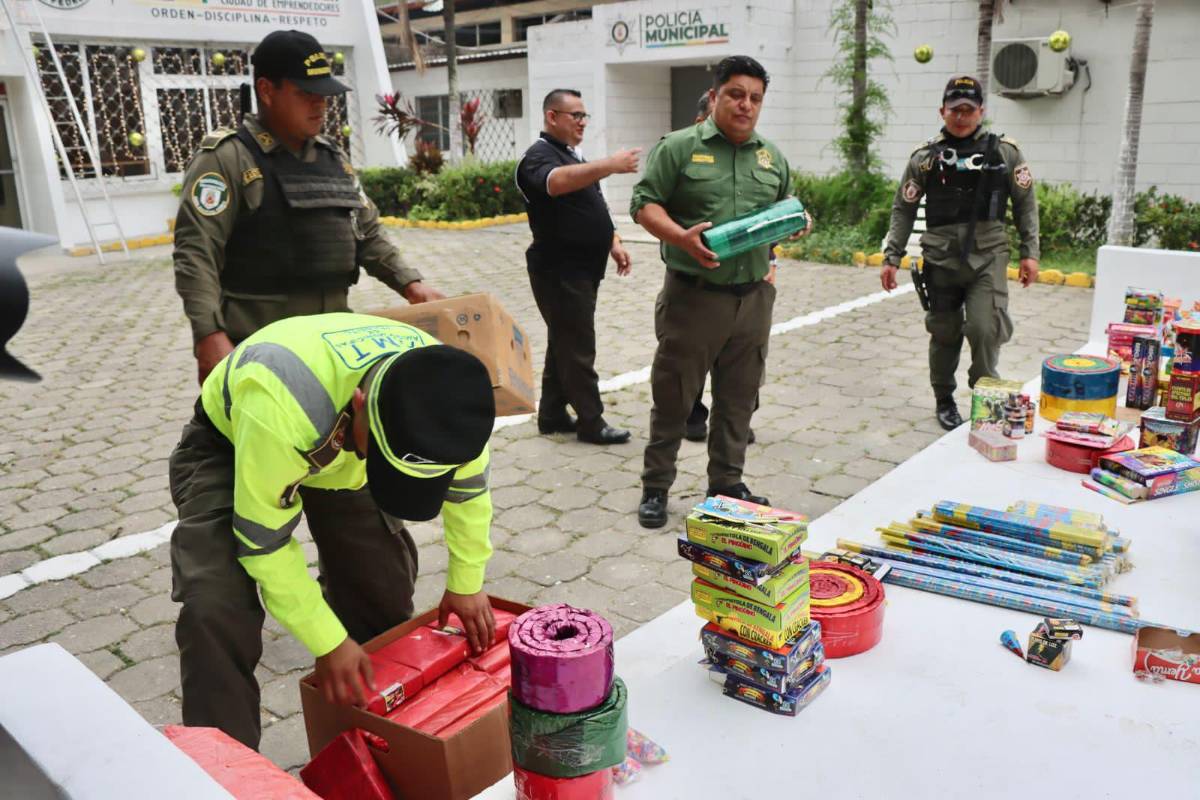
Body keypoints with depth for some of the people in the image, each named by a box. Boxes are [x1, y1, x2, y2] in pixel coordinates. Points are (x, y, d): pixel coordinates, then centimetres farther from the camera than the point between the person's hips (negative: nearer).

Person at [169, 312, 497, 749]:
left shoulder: (441, 391, -30)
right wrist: (329, 644, -22)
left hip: (340, 443, 4)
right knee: (216, 611, -22)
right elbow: (266, 541, -30)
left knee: (383, 583, 0)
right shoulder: (281, 407, -46)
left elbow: (467, 482, -8)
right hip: (229, 444, -4)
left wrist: (466, 583, 2)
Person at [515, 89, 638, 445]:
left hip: (581, 269, 10)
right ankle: (591, 422, 2)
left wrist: (613, 243, 16)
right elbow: (556, 181, -37)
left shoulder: (573, 156, 19)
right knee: (578, 349, -5)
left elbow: (593, 207, 27)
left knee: (564, 344, 13)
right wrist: (610, 165, -45)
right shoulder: (540, 156, -12)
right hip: (560, 271, -9)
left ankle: (552, 415, 20)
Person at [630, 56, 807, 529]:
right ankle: (655, 487, 17)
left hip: (753, 297, 5)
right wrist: (682, 237, -21)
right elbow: (644, 204, -5)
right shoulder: (679, 147, -2)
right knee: (673, 397, 3)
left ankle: (726, 485, 27)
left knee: (738, 400, 12)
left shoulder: (773, 157, 15)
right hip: (693, 295, -5)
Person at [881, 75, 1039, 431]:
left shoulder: (1004, 151, 5)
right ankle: (944, 400, 27)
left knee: (985, 329, -15)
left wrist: (1029, 252, 3)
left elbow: (1026, 203, 9)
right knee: (944, 334, 9)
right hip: (941, 259, 1)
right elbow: (903, 210, 7)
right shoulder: (925, 157, 4)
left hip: (988, 257, -1)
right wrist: (892, 257, 2)